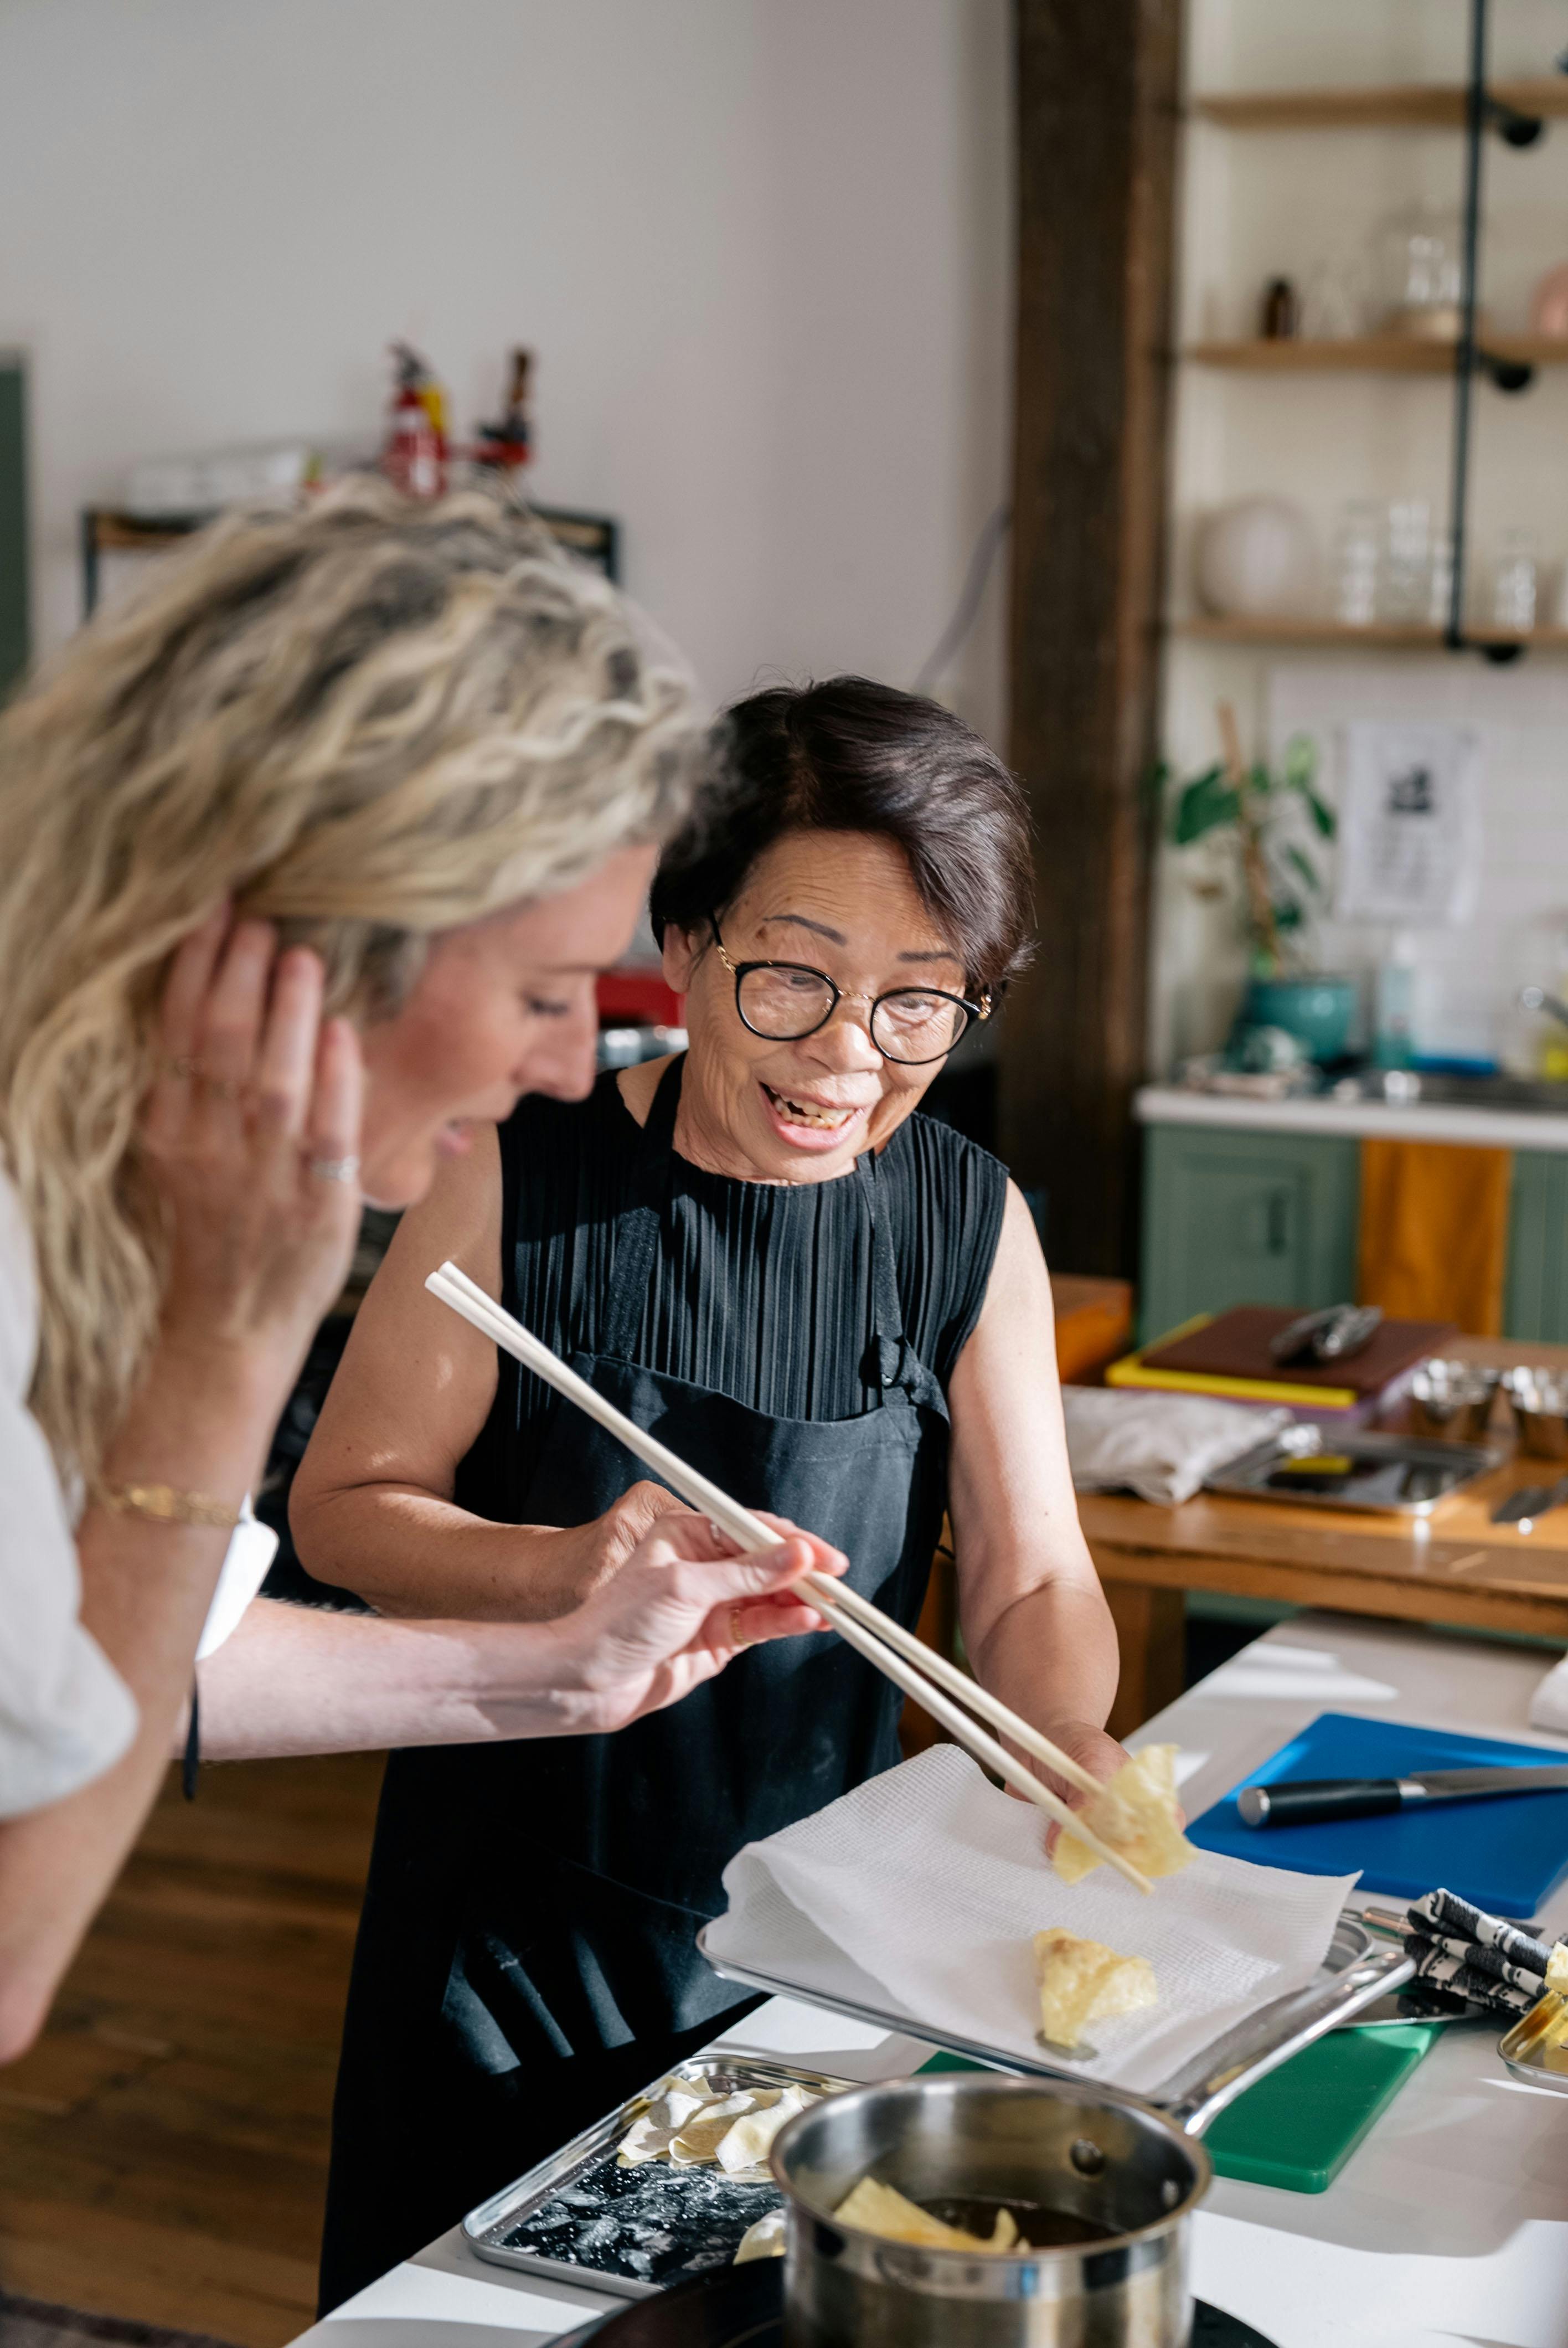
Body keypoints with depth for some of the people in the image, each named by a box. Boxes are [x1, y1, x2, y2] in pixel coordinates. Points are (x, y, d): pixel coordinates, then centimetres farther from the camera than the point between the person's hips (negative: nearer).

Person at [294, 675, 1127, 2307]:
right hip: (515, 1909, -1)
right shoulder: (520, 1175, -13)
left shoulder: (971, 1223, -6)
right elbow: (345, 1506, -10)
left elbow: (1030, 1576, -3)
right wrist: (568, 1571, -28)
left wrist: (1072, 1746, -24)